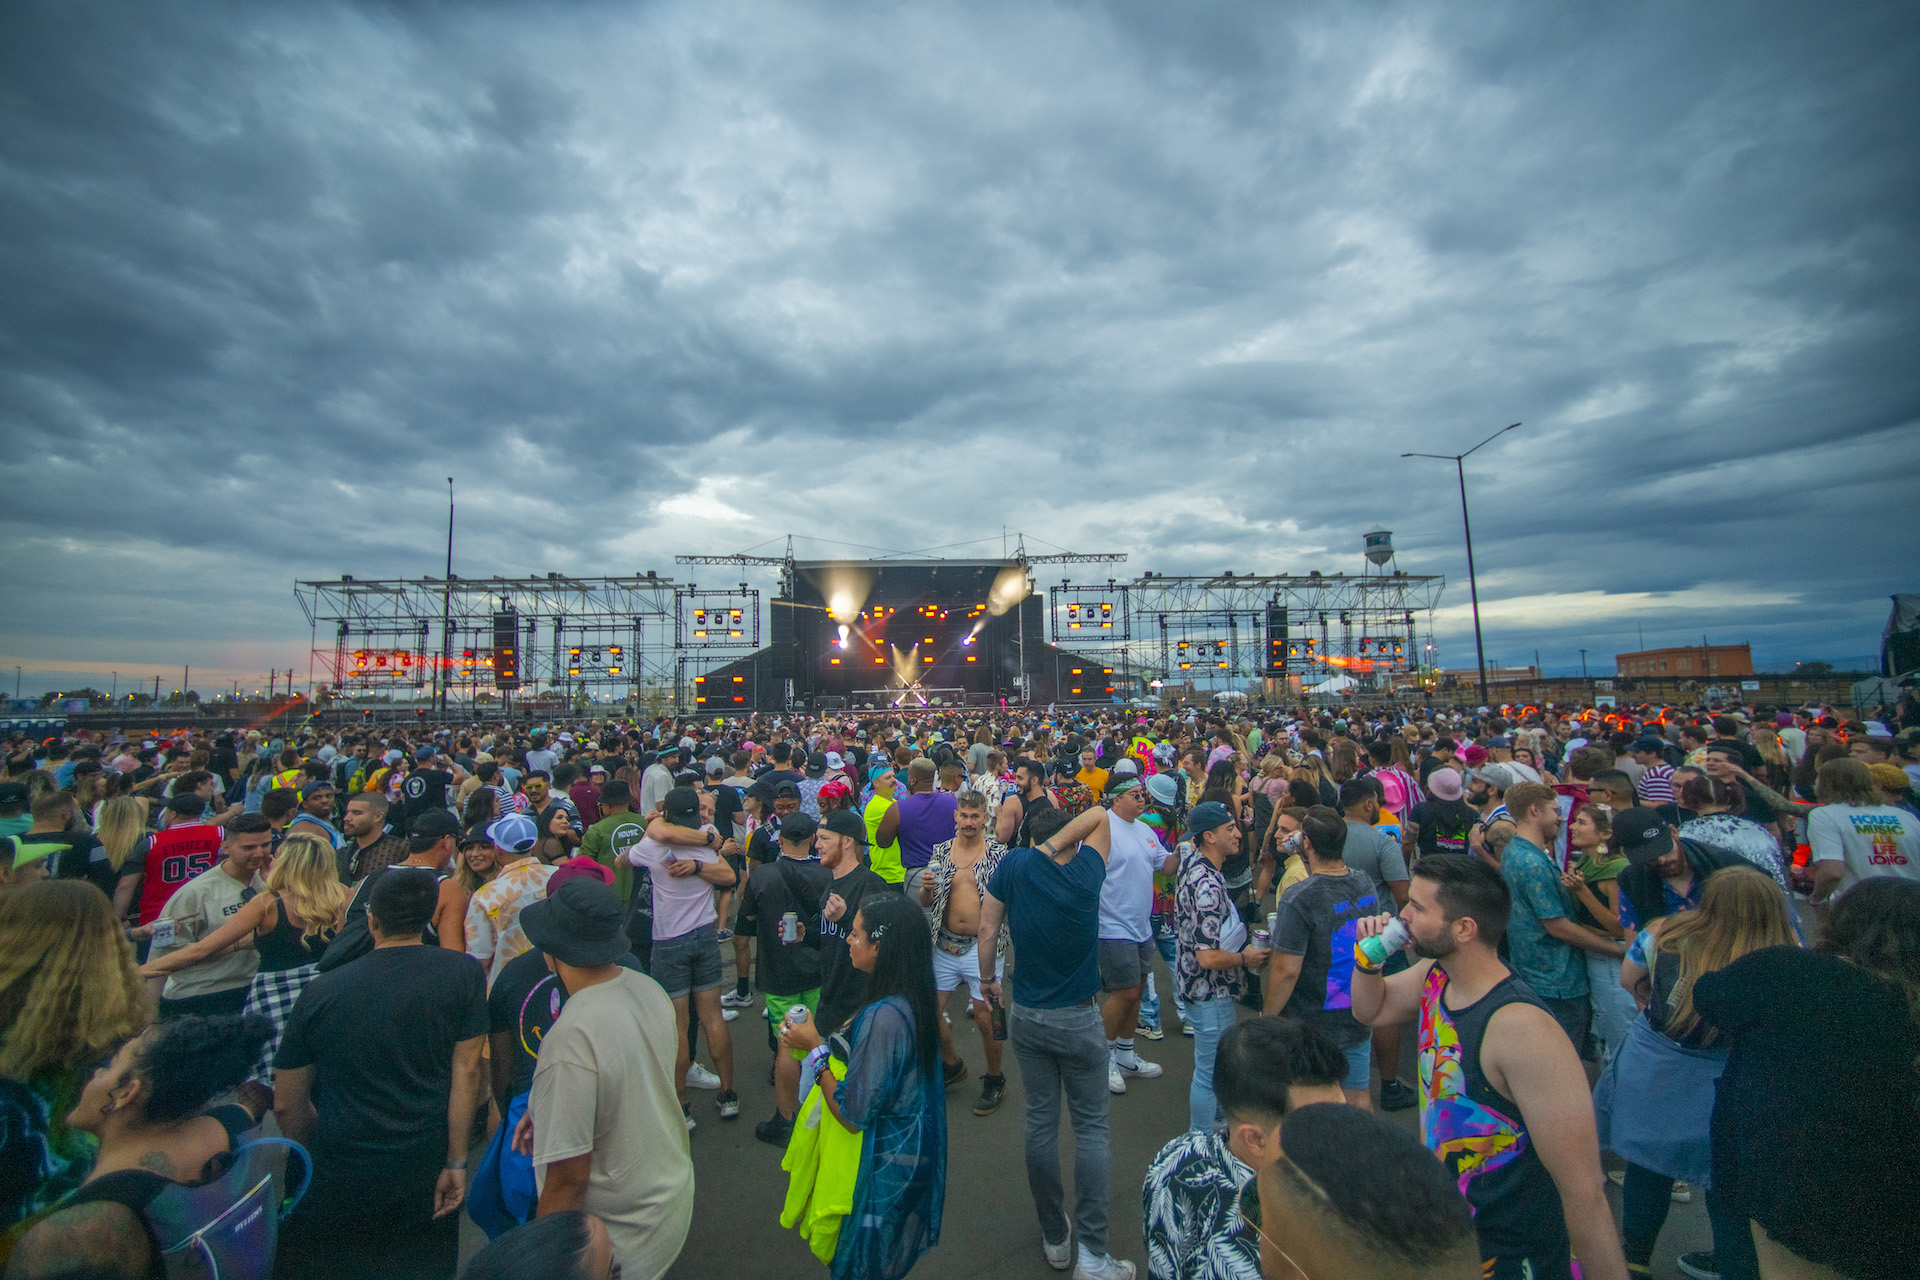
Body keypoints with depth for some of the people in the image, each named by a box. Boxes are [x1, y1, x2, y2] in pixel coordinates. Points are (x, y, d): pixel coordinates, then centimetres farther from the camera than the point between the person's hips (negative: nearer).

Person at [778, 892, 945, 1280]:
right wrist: (818, 1042, 0)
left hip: (880, 1168, -8)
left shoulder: (883, 1017, -34)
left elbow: (853, 1114, -27)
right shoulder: (910, 1000, -5)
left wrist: (815, 1048, -18)